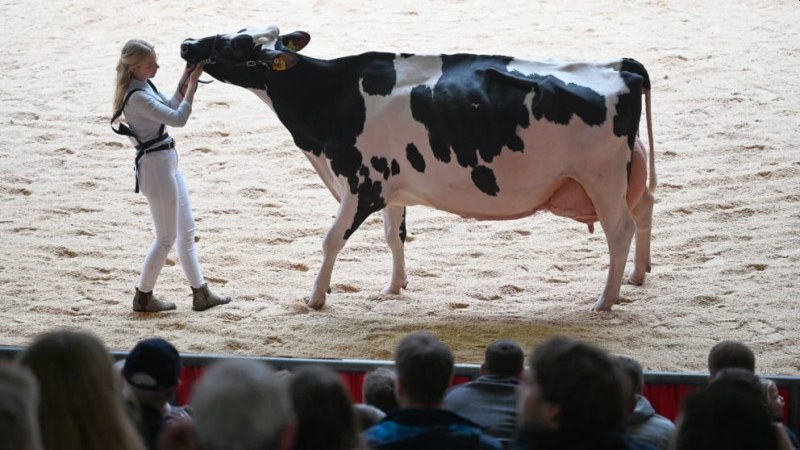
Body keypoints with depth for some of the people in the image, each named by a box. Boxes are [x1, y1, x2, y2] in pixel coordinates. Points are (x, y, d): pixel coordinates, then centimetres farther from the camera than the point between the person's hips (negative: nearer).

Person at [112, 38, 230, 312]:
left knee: (186, 231, 15)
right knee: (166, 238, 1)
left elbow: (170, 107, 16)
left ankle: (201, 293, 21)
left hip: (167, 161, 10)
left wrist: (184, 81, 3)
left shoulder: (145, 85, 5)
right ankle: (143, 297, 14)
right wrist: (192, 85, -19)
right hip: (155, 165, -10)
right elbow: (178, 119, -25)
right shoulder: (137, 97, -24)